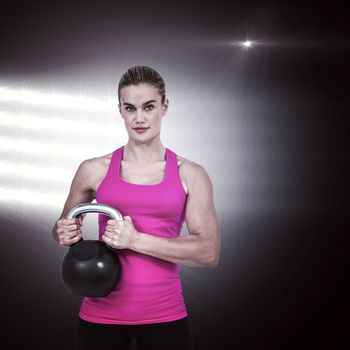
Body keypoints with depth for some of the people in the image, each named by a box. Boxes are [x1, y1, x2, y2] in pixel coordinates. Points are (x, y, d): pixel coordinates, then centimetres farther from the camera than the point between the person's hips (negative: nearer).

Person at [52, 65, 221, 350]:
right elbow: (62, 228, 16)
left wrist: (136, 240, -18)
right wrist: (65, 234, -8)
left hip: (165, 314, -1)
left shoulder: (191, 175, -1)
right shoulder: (94, 170, 1)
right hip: (101, 313, 1)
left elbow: (210, 252, -9)